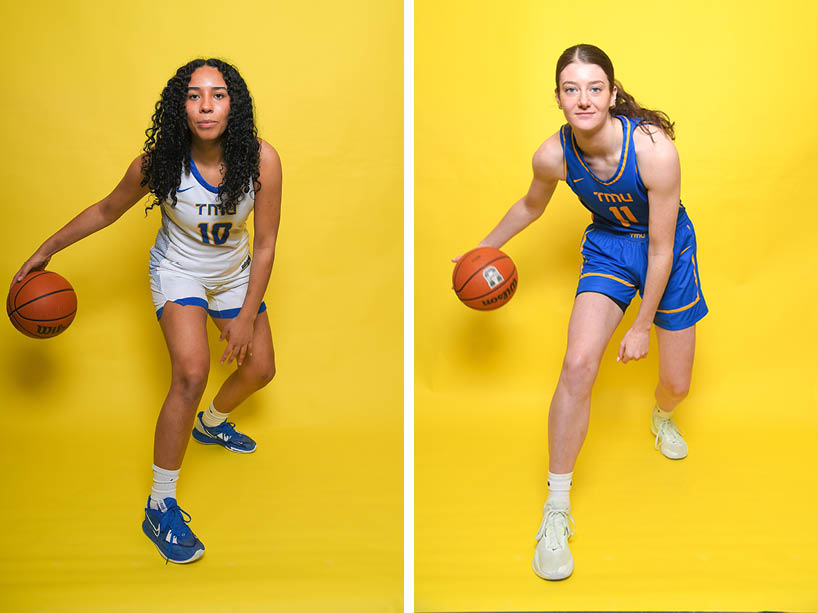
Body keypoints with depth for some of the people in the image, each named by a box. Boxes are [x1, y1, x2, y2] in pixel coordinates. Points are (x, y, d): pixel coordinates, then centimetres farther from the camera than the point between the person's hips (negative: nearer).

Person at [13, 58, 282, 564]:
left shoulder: (261, 160, -27)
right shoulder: (159, 162, -28)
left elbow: (265, 246, -16)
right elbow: (107, 210, -8)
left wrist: (246, 318, -13)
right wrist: (45, 251, -2)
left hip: (234, 275, 4)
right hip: (178, 272, -3)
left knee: (260, 369, 13)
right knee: (192, 373, -23)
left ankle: (212, 423, 49)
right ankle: (161, 507, -11)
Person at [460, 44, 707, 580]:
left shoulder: (654, 149, -31)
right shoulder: (554, 155, -21)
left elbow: (661, 249, -22)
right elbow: (532, 205, 5)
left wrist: (643, 326, -16)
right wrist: (487, 248, 16)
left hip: (666, 254, -1)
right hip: (608, 247, 1)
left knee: (677, 386, 7)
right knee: (578, 364, -21)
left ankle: (662, 416, 51)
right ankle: (556, 509, -9)